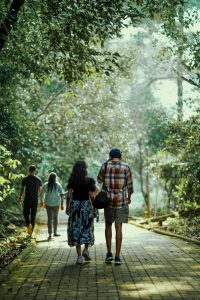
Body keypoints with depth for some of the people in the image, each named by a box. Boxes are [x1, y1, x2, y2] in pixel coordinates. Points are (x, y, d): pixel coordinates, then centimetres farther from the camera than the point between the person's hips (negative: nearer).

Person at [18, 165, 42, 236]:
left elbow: (22, 189, -7)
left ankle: (29, 224, -14)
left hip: (27, 199, -2)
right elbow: (40, 190, 7)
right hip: (35, 199, 2)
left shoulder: (25, 179, -4)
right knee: (33, 215, 9)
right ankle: (31, 230, 10)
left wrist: (20, 197, 0)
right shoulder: (38, 179, 2)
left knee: (25, 213, 12)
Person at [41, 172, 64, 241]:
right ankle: (55, 232, 26)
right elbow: (62, 195, -8)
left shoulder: (45, 185, -4)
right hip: (56, 203, 0)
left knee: (49, 218, 0)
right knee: (55, 217, 18)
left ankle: (50, 234, -11)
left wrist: (42, 200, 26)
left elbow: (42, 193, 9)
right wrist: (62, 204, -2)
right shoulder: (58, 185, -7)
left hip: (48, 203, 0)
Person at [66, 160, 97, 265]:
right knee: (87, 228, 17)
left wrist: (67, 207, 4)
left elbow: (69, 195, -3)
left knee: (76, 229, 4)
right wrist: (93, 206, 9)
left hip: (75, 205, 1)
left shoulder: (72, 181, -1)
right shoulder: (89, 181, -4)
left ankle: (79, 256, 0)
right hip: (86, 204, -1)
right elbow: (91, 195, -3)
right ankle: (86, 249, 3)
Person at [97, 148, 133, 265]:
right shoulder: (126, 167, -2)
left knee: (108, 225, 17)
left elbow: (99, 180, 13)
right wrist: (129, 197, 19)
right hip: (122, 200, -1)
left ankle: (109, 253, 10)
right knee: (119, 227, 2)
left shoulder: (105, 165, -2)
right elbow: (129, 185, 2)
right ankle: (117, 257, 1)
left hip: (108, 200, 1)